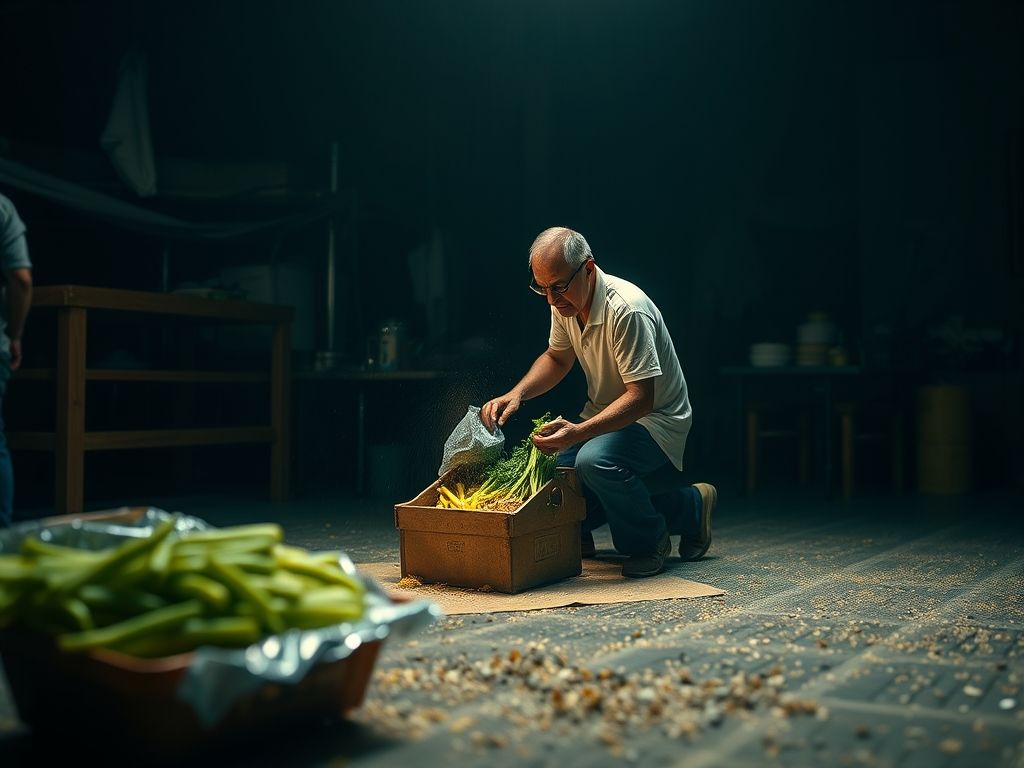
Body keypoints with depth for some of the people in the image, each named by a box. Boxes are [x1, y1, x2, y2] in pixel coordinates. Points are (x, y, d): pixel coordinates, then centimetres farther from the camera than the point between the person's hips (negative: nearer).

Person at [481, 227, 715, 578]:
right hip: (605, 414, 8)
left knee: (595, 460, -36)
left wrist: (579, 432, -45)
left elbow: (640, 397, -32)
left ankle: (649, 542, -10)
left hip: (653, 417, -8)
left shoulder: (626, 310, -30)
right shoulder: (566, 302, -5)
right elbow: (557, 358, 13)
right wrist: (516, 394, -6)